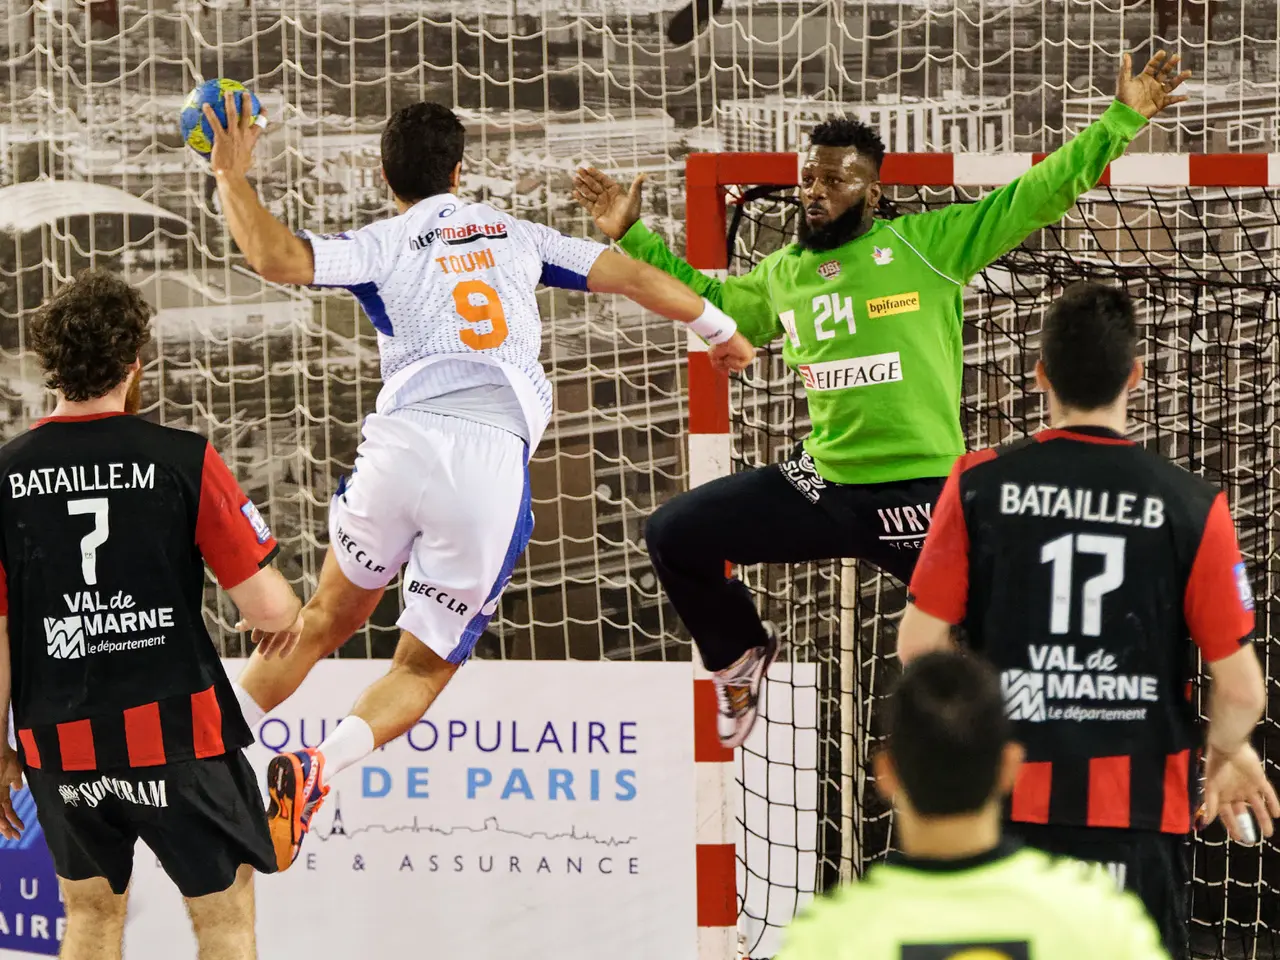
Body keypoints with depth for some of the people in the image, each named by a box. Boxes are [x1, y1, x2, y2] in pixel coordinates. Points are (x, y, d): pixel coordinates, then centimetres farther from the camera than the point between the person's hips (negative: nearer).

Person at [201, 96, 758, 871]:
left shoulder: (383, 246, 11)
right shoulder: (514, 235, 20)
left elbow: (277, 258, -6)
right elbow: (634, 277, 25)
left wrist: (233, 177, 9)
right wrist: (721, 329, 40)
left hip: (407, 438, 0)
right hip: (496, 460, 1)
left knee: (328, 622, 23)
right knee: (424, 667, 9)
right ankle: (318, 769, -15)